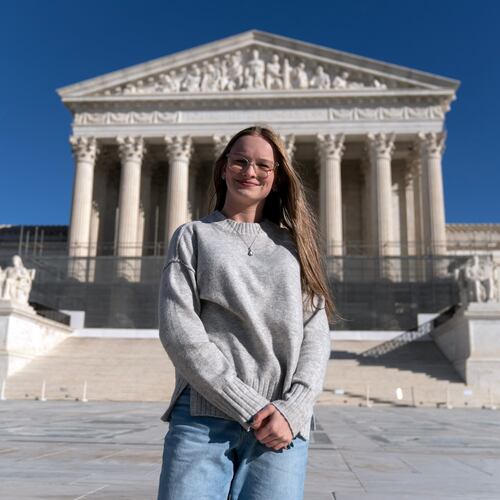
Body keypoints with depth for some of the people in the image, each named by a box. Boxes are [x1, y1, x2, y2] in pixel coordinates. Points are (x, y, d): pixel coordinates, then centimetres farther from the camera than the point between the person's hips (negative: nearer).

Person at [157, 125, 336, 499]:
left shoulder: (294, 246, 16)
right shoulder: (193, 236, 10)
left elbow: (316, 334, 7)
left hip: (281, 424, 2)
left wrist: (292, 410, -10)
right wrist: (249, 407, -10)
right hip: (202, 416, -1)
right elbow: (178, 329, -3)